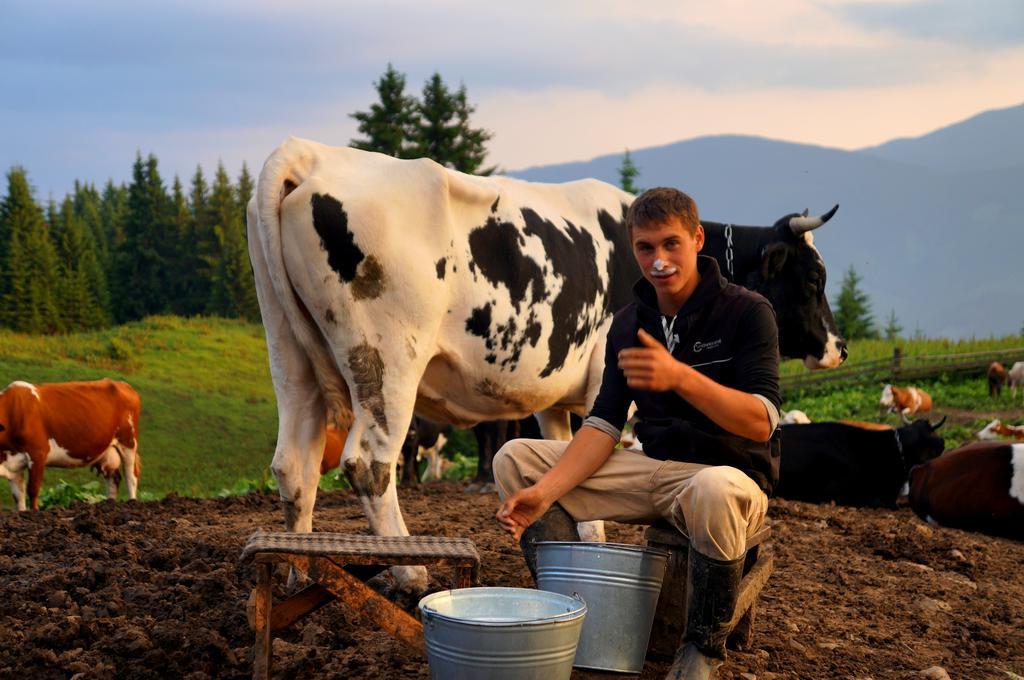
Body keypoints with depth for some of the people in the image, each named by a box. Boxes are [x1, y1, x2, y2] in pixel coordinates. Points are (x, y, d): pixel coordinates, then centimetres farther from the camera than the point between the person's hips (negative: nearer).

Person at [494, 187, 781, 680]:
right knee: (516, 459, -4)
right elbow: (604, 423, -1)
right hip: (654, 471, 6)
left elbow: (761, 422, -21)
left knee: (713, 491, -43)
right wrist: (546, 492, -18)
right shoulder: (629, 323, 6)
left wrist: (680, 377, -36)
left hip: (731, 475, -6)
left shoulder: (746, 311, -11)